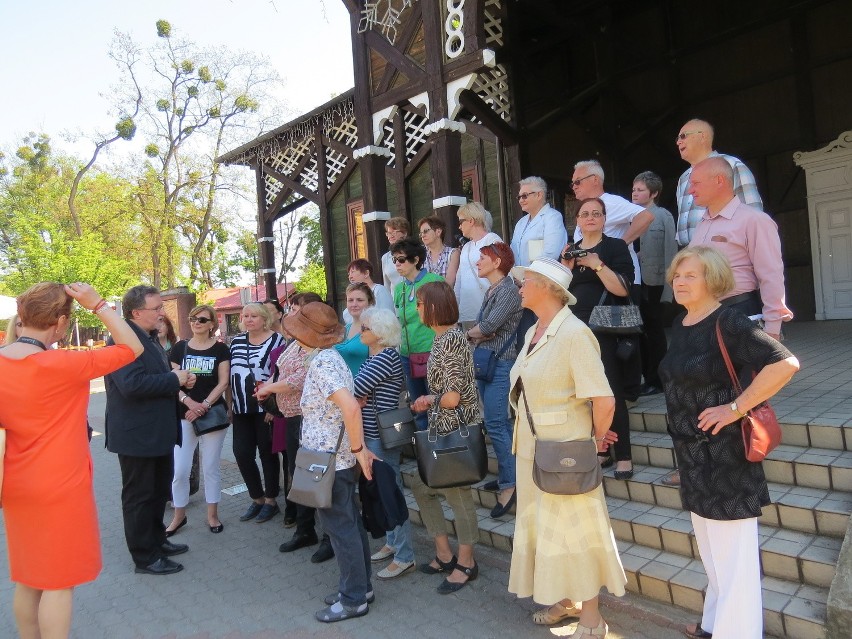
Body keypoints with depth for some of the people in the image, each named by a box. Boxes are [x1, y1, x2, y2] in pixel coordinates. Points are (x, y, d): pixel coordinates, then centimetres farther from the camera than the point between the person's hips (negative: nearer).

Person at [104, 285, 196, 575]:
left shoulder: (150, 338, 12)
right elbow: (132, 384, -32)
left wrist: (181, 380, 1)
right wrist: (175, 379, -22)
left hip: (159, 432, 10)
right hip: (137, 434, -10)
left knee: (160, 491, 21)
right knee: (139, 496, 5)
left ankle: (157, 540, 37)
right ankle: (145, 557, 17)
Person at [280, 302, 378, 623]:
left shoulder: (321, 362, -21)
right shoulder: (328, 356, 9)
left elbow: (351, 407, -32)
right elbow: (348, 403, 16)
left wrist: (358, 448, -23)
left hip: (330, 460, -10)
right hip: (338, 457, 10)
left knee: (340, 527, 3)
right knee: (350, 522, 17)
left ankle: (354, 599, 16)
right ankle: (360, 586, 30)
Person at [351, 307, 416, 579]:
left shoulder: (386, 357, -18)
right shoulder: (374, 356, 12)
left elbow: (357, 388, -22)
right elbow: (362, 391, 9)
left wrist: (359, 400, -2)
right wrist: (361, 399, -12)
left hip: (383, 435, -10)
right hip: (373, 434, 10)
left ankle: (404, 557, 8)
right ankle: (392, 542, 34)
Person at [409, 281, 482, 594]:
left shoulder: (451, 339, -19)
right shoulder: (441, 337, 10)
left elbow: (452, 397, -21)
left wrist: (430, 400, -4)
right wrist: (428, 400, -1)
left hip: (457, 429, -10)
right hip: (441, 427, 10)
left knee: (456, 491, 4)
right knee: (421, 484, 16)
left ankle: (466, 563, 24)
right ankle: (444, 554, 30)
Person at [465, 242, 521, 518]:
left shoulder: (508, 290, -11)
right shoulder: (491, 291, 16)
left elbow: (488, 326, -19)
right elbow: (482, 328, 11)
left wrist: (470, 333, -1)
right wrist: (478, 334, -11)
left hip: (500, 363, -9)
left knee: (495, 424, -11)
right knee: (499, 423, 13)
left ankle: (509, 485, -5)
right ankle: (507, 475, 22)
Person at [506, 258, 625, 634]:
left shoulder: (573, 333, -20)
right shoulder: (533, 333, 7)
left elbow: (604, 401, -25)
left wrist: (597, 440, -9)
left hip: (564, 450, -9)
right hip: (532, 448, 9)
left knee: (572, 529, 5)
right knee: (543, 526, 19)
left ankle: (591, 619, 24)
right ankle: (566, 600, 39)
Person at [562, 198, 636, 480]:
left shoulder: (615, 247, 2)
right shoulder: (570, 250, 15)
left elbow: (623, 289, -10)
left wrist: (597, 265, -17)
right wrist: (566, 268, -4)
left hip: (606, 332, -4)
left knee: (613, 393, -6)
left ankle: (623, 456, 3)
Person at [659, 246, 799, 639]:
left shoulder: (728, 323, -17)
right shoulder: (679, 326, 8)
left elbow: (786, 363, -26)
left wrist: (735, 408, -23)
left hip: (724, 454, -9)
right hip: (692, 454, 9)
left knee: (732, 553, 2)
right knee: (711, 551, 23)